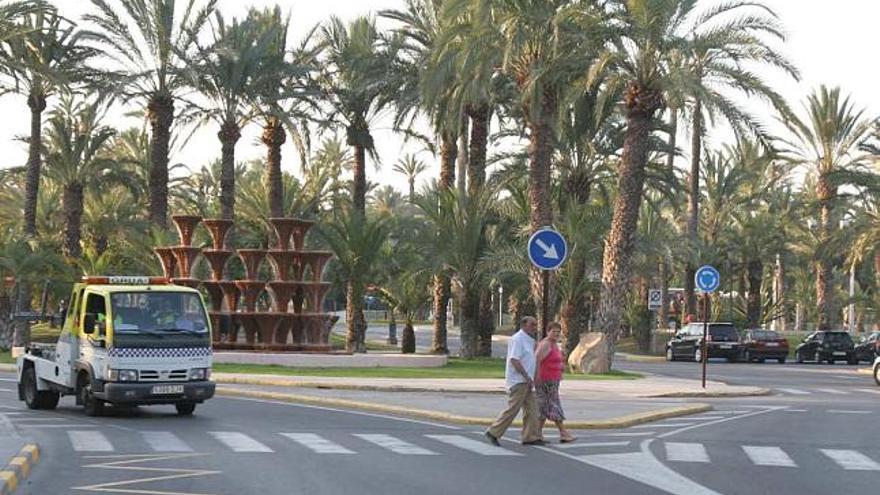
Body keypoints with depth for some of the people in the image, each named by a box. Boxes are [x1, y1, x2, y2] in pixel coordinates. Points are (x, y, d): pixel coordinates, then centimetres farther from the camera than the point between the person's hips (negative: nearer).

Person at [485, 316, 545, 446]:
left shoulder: (528, 340, 18)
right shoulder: (518, 339, -13)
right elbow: (514, 360, -22)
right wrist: (527, 377, -22)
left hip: (525, 381, 10)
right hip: (518, 381, -10)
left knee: (531, 409, 6)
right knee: (513, 409, -9)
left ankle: (530, 437, 8)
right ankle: (493, 432, -1)